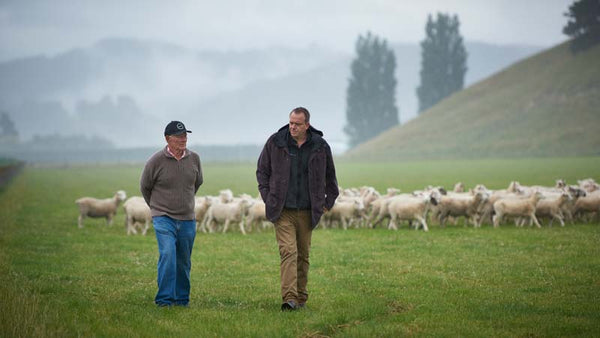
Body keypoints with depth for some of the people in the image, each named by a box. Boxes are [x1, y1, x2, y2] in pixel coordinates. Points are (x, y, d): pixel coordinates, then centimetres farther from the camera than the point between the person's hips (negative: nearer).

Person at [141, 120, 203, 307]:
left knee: (184, 262, 10)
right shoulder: (156, 161, -11)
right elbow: (145, 187, 5)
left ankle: (182, 299, 22)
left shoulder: (194, 159, 1)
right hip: (163, 219, -4)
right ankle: (164, 298, -16)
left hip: (187, 219, 4)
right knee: (168, 254, -19)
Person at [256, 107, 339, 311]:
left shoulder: (320, 146, 2)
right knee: (288, 252, -15)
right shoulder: (275, 143, -1)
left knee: (303, 255, 10)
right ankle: (289, 298, -24)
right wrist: (267, 197, 4)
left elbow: (330, 177, 17)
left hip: (307, 212, 2)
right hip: (283, 210, -2)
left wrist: (328, 202, 14)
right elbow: (262, 171, 12)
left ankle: (301, 298, 20)